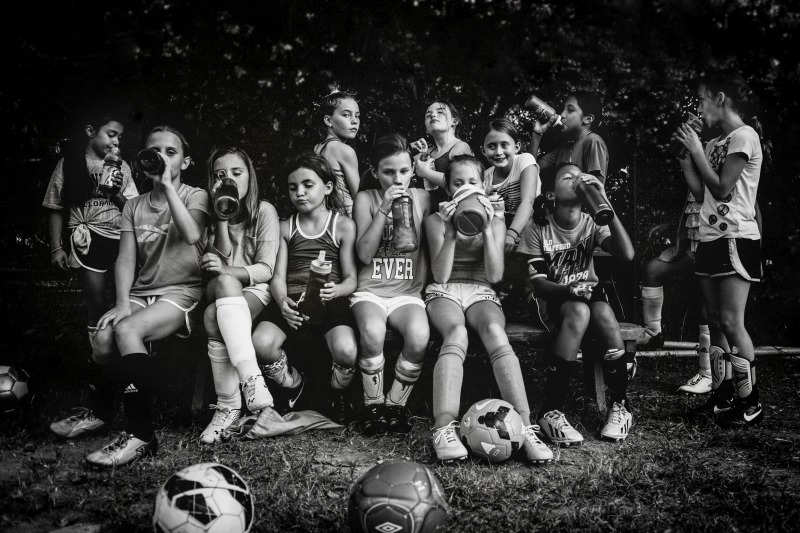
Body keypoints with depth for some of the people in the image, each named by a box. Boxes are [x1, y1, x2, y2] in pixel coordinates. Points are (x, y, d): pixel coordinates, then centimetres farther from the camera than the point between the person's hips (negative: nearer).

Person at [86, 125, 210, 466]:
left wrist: (167, 184, -17)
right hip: (142, 291, 4)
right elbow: (126, 259, 5)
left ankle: (141, 435, -28)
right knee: (102, 342, -25)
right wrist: (122, 303, -11)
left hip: (182, 292, -4)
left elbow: (192, 235, -19)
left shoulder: (194, 196, 4)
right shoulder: (134, 206, 16)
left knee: (126, 330, -32)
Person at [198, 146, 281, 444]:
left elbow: (266, 269, -5)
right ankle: (251, 378, -42)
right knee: (225, 282, -34)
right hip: (220, 291, 2)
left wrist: (226, 270, -21)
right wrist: (222, 216, -10)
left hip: (254, 291, -2)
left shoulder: (264, 211, 2)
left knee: (214, 316, -33)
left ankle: (228, 407, -34)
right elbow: (223, 262, -2)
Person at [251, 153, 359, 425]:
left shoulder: (344, 225, 8)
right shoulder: (285, 227, 16)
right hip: (291, 301, 2)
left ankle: (337, 397, 7)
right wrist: (282, 302, -15)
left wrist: (336, 290, -20)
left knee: (346, 350, -31)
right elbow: (278, 275, 8)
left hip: (330, 302, -2)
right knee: (260, 343, -27)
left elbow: (351, 278, 5)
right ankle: (295, 390, 7)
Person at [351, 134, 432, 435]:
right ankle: (373, 405, -12)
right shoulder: (366, 199, 4)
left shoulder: (422, 198, 8)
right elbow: (364, 254, -7)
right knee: (372, 332, -35)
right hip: (370, 291, -1)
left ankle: (396, 404, -10)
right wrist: (384, 209, -12)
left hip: (408, 293, 1)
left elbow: (431, 249, 13)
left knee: (419, 336, -32)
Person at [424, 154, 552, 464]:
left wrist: (487, 229, -10)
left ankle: (524, 427, -45)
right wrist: (450, 232, -14)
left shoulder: (496, 222, 14)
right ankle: (444, 428, -49)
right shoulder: (436, 220, 10)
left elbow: (494, 275, -1)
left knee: (494, 330, -36)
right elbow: (440, 275, -3)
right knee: (457, 333, -38)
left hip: (481, 293, 1)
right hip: (443, 292, -1)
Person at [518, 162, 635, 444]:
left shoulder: (592, 222, -4)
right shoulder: (538, 228, -9)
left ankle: (620, 406, -17)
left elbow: (627, 254, -22)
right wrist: (568, 289, -33)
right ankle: (550, 411, -33)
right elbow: (538, 283, -10)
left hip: (588, 292, 2)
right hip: (552, 300, -2)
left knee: (604, 315, -33)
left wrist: (603, 202, -28)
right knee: (579, 312, -36)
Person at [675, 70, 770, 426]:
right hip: (711, 238, 8)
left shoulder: (744, 136, -6)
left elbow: (722, 189, -14)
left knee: (731, 322, -11)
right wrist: (685, 155, 9)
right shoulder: (716, 143, 18)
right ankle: (723, 397, 10)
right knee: (716, 322, 6)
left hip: (735, 238, -8)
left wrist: (696, 149, -8)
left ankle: (750, 402, -4)